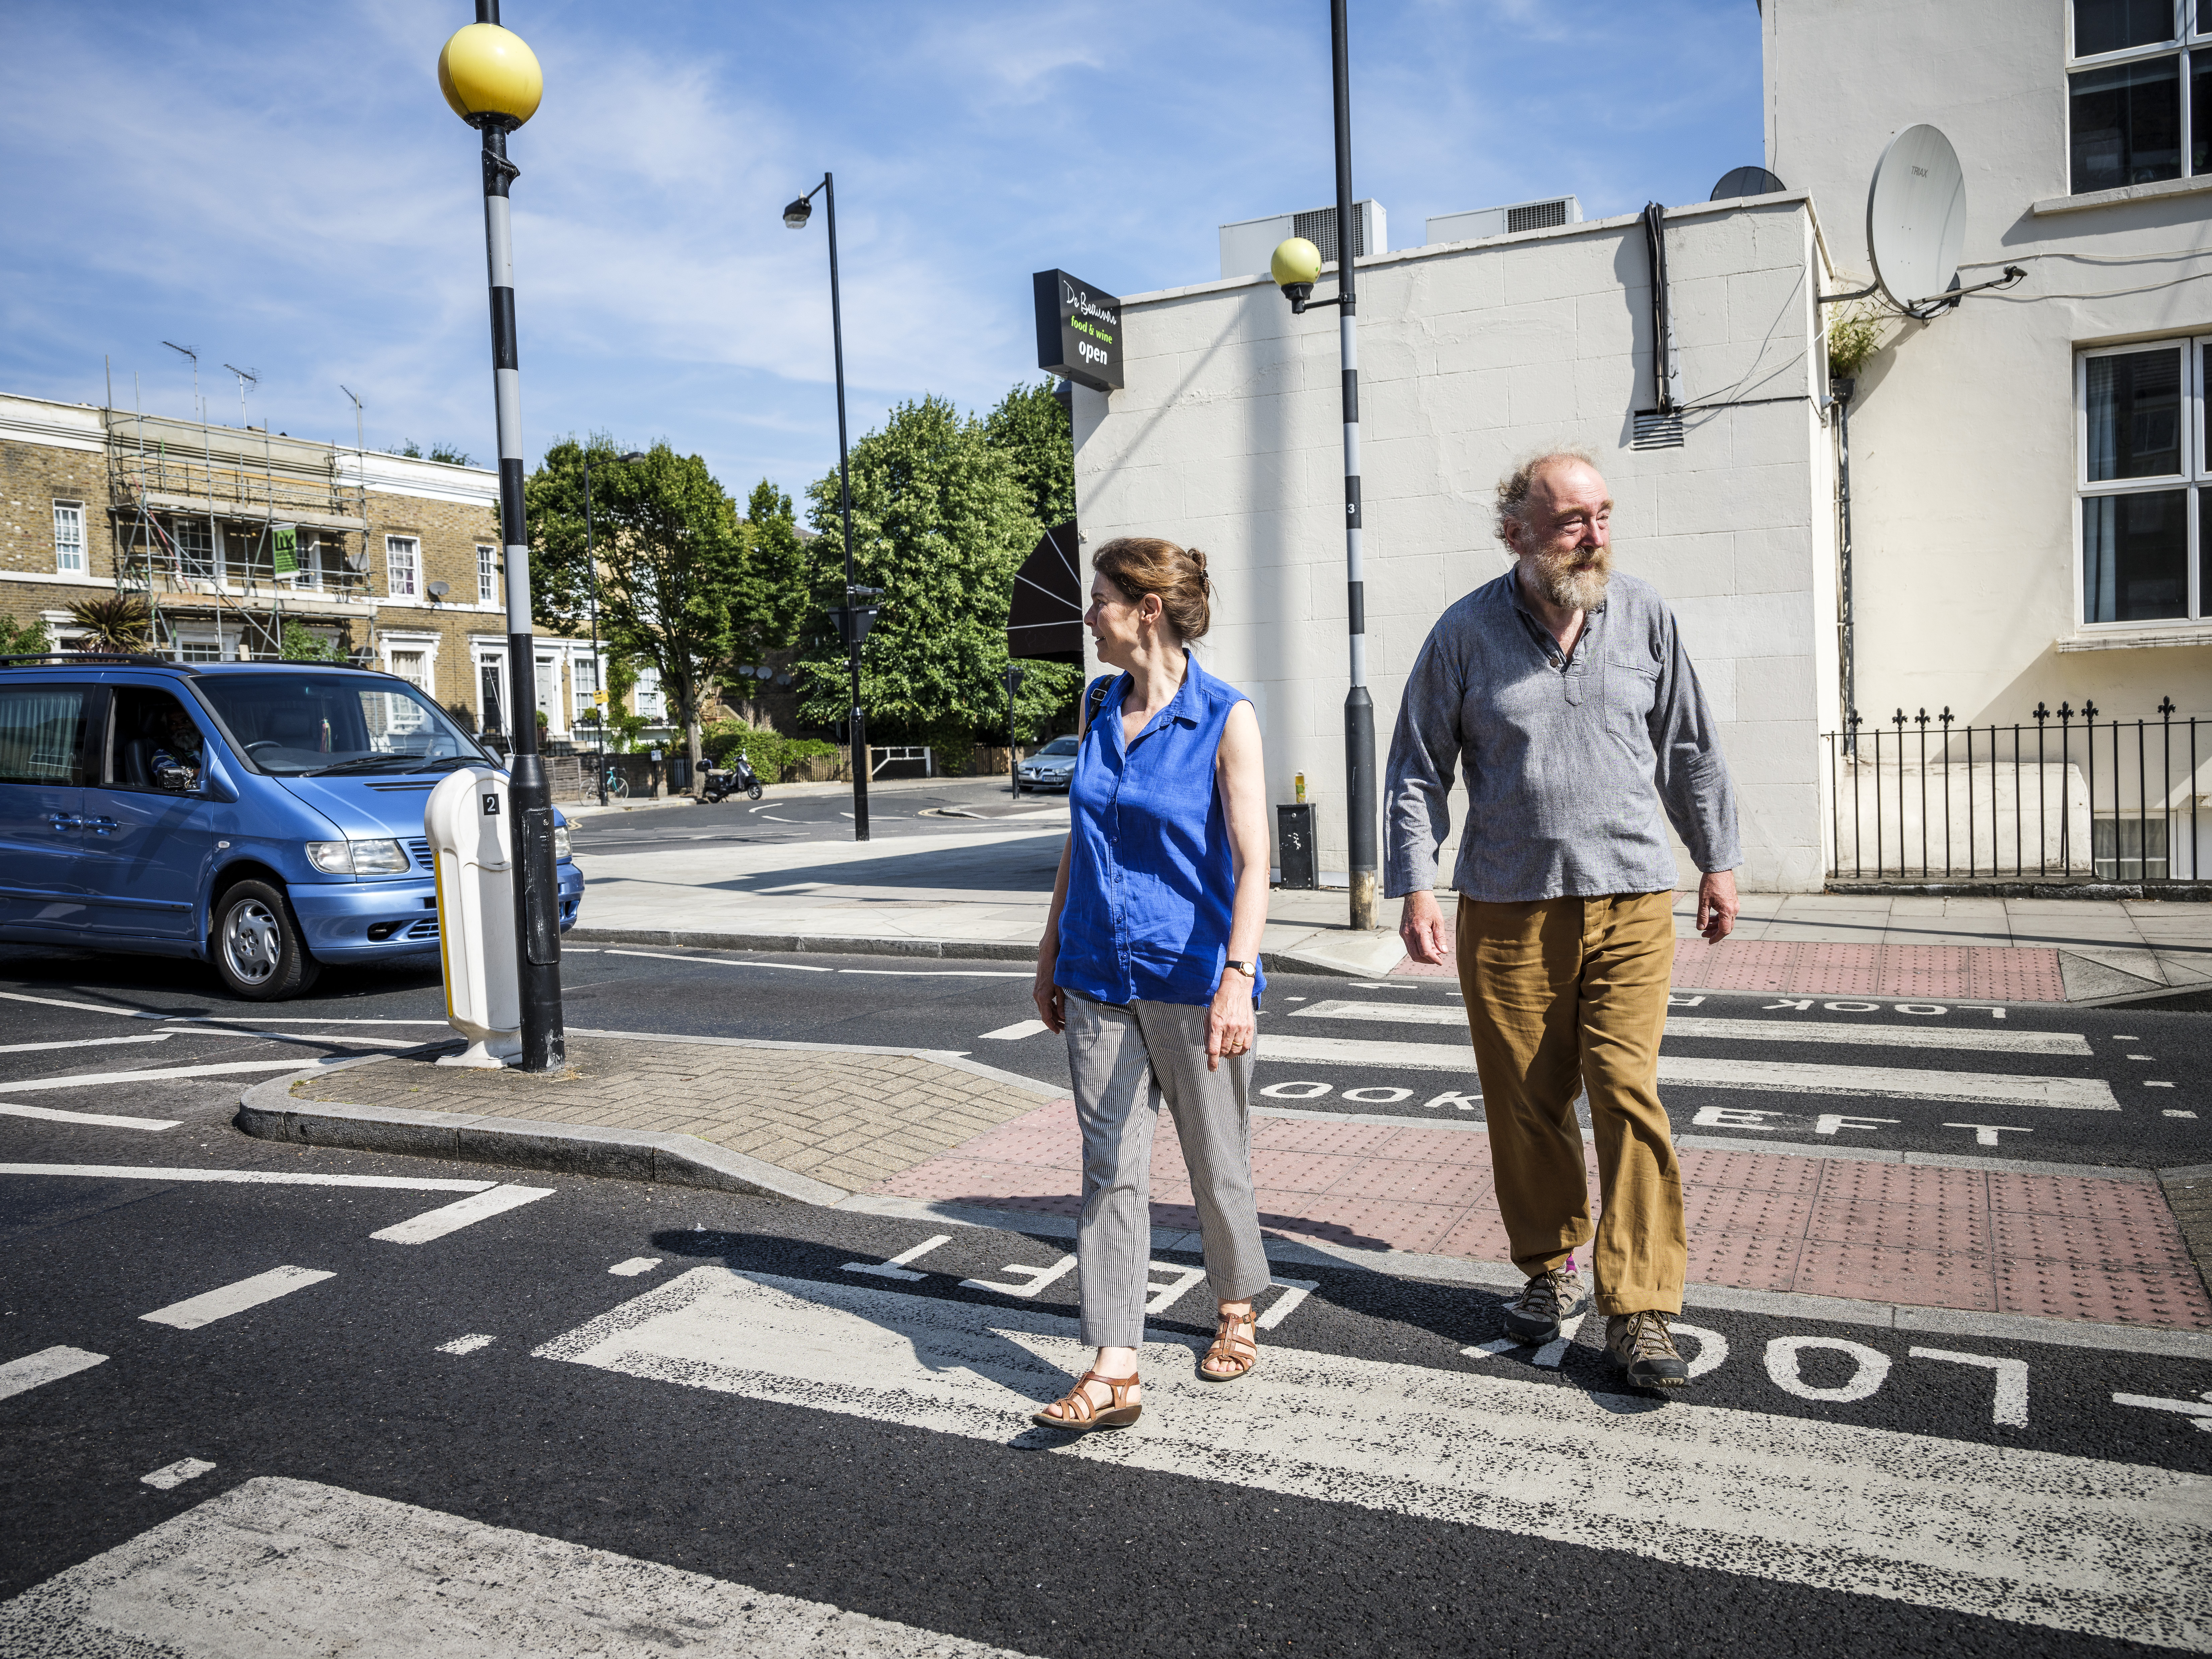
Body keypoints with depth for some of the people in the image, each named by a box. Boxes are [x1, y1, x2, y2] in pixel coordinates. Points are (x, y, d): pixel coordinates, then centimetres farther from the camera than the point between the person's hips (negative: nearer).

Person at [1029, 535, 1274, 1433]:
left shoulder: (1225, 718, -10)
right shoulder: (1099, 706, 8)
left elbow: (1252, 863, -14)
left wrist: (1238, 978, -25)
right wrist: (1051, 949, 17)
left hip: (1191, 978, -5)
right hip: (1100, 977, 5)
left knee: (1217, 1157, 12)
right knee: (1110, 1167, 2)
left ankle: (1237, 1308, 36)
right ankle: (1113, 1369, 6)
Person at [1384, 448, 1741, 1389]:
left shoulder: (1644, 617, 4)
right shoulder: (1466, 633, -2)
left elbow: (1691, 750, 14)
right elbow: (1417, 770, 2)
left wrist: (1718, 861, 15)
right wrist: (1416, 888, -6)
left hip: (1631, 901, 1)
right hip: (1507, 909, 0)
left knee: (1628, 1094, -6)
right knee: (1526, 1105, 8)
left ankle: (1640, 1311, 2)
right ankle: (1550, 1267, 28)